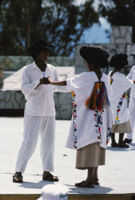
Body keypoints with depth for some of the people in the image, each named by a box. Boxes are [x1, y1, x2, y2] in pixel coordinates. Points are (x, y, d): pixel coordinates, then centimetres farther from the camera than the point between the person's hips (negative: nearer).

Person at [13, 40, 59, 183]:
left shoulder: (52, 70, 11)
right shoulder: (28, 70, -3)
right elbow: (25, 89, -12)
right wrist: (38, 83, -26)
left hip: (49, 111, 5)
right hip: (33, 111, -5)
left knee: (49, 141, 5)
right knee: (29, 141, -8)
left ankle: (47, 172, 12)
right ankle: (18, 172, -1)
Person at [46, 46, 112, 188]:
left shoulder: (86, 77, -13)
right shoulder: (105, 78, 4)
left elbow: (69, 82, 0)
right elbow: (107, 98, 11)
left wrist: (52, 82, 17)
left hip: (87, 117, -7)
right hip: (100, 120, 7)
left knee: (88, 145, -6)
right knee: (96, 146, 14)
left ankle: (90, 179, -8)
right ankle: (94, 177, 20)